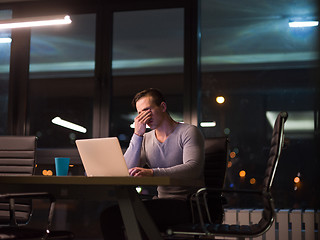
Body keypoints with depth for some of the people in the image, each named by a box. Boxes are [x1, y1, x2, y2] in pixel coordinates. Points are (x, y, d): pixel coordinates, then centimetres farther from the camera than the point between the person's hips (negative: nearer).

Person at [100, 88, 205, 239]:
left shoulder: (188, 132, -1)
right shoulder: (145, 139, 14)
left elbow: (193, 168, -20)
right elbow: (127, 172, 0)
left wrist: (152, 173, -31)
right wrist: (137, 134, -7)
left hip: (187, 204, -5)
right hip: (162, 201, 6)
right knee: (109, 214, -15)